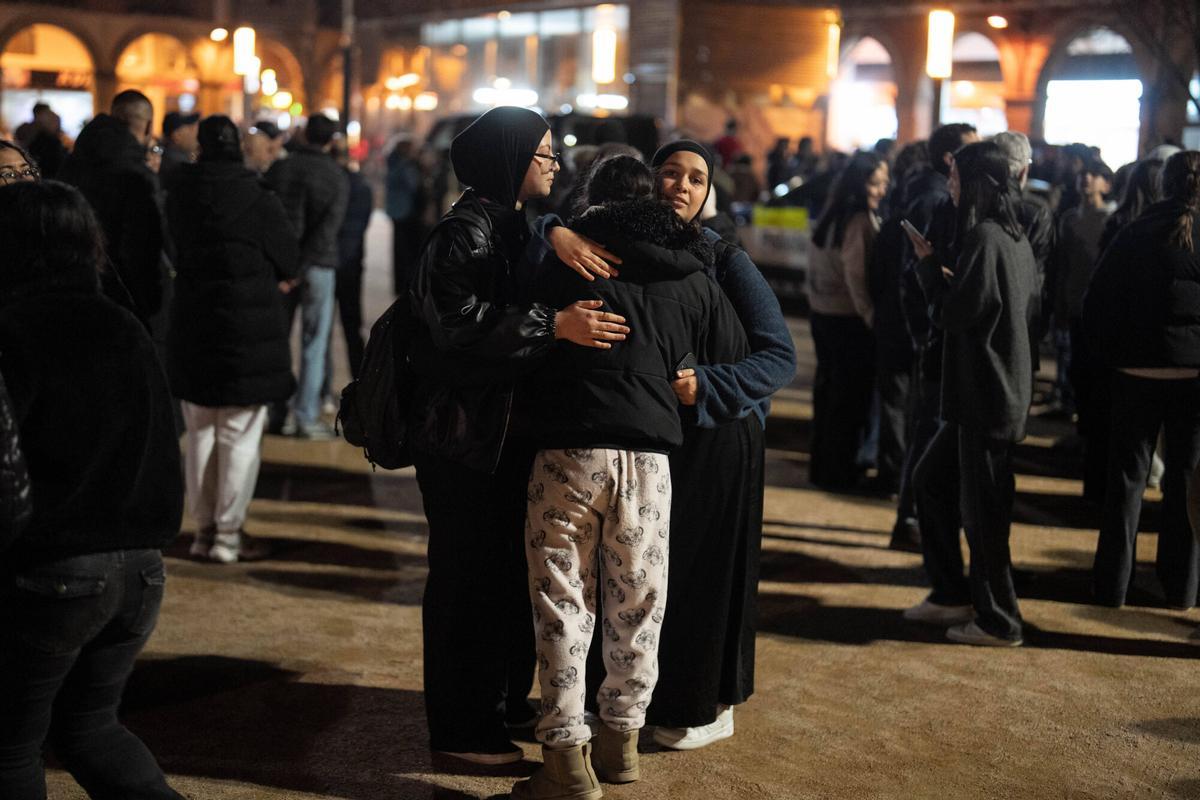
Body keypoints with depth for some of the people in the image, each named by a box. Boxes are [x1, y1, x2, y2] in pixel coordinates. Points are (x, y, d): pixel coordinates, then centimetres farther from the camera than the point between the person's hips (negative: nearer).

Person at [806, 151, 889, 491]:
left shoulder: (833, 215, 9)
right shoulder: (860, 221, -18)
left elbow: (815, 267, 13)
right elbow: (856, 276, -22)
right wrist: (872, 318, -18)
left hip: (822, 313, 9)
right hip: (849, 319, -9)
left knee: (827, 390, 17)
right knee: (850, 397, 2)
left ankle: (823, 466, 28)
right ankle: (837, 472, 9)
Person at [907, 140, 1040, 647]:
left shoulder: (982, 238, -17)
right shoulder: (1017, 237, 10)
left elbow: (954, 314, -18)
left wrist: (928, 266, -5)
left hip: (984, 392, -9)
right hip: (1009, 389, 9)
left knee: (981, 505, -2)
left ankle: (998, 622, 5)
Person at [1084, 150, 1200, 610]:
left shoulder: (1135, 235, -1)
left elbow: (1097, 305, -3)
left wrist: (1112, 356, 5)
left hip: (1137, 373, 1)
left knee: (1127, 477, 8)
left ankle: (1111, 585, 10)